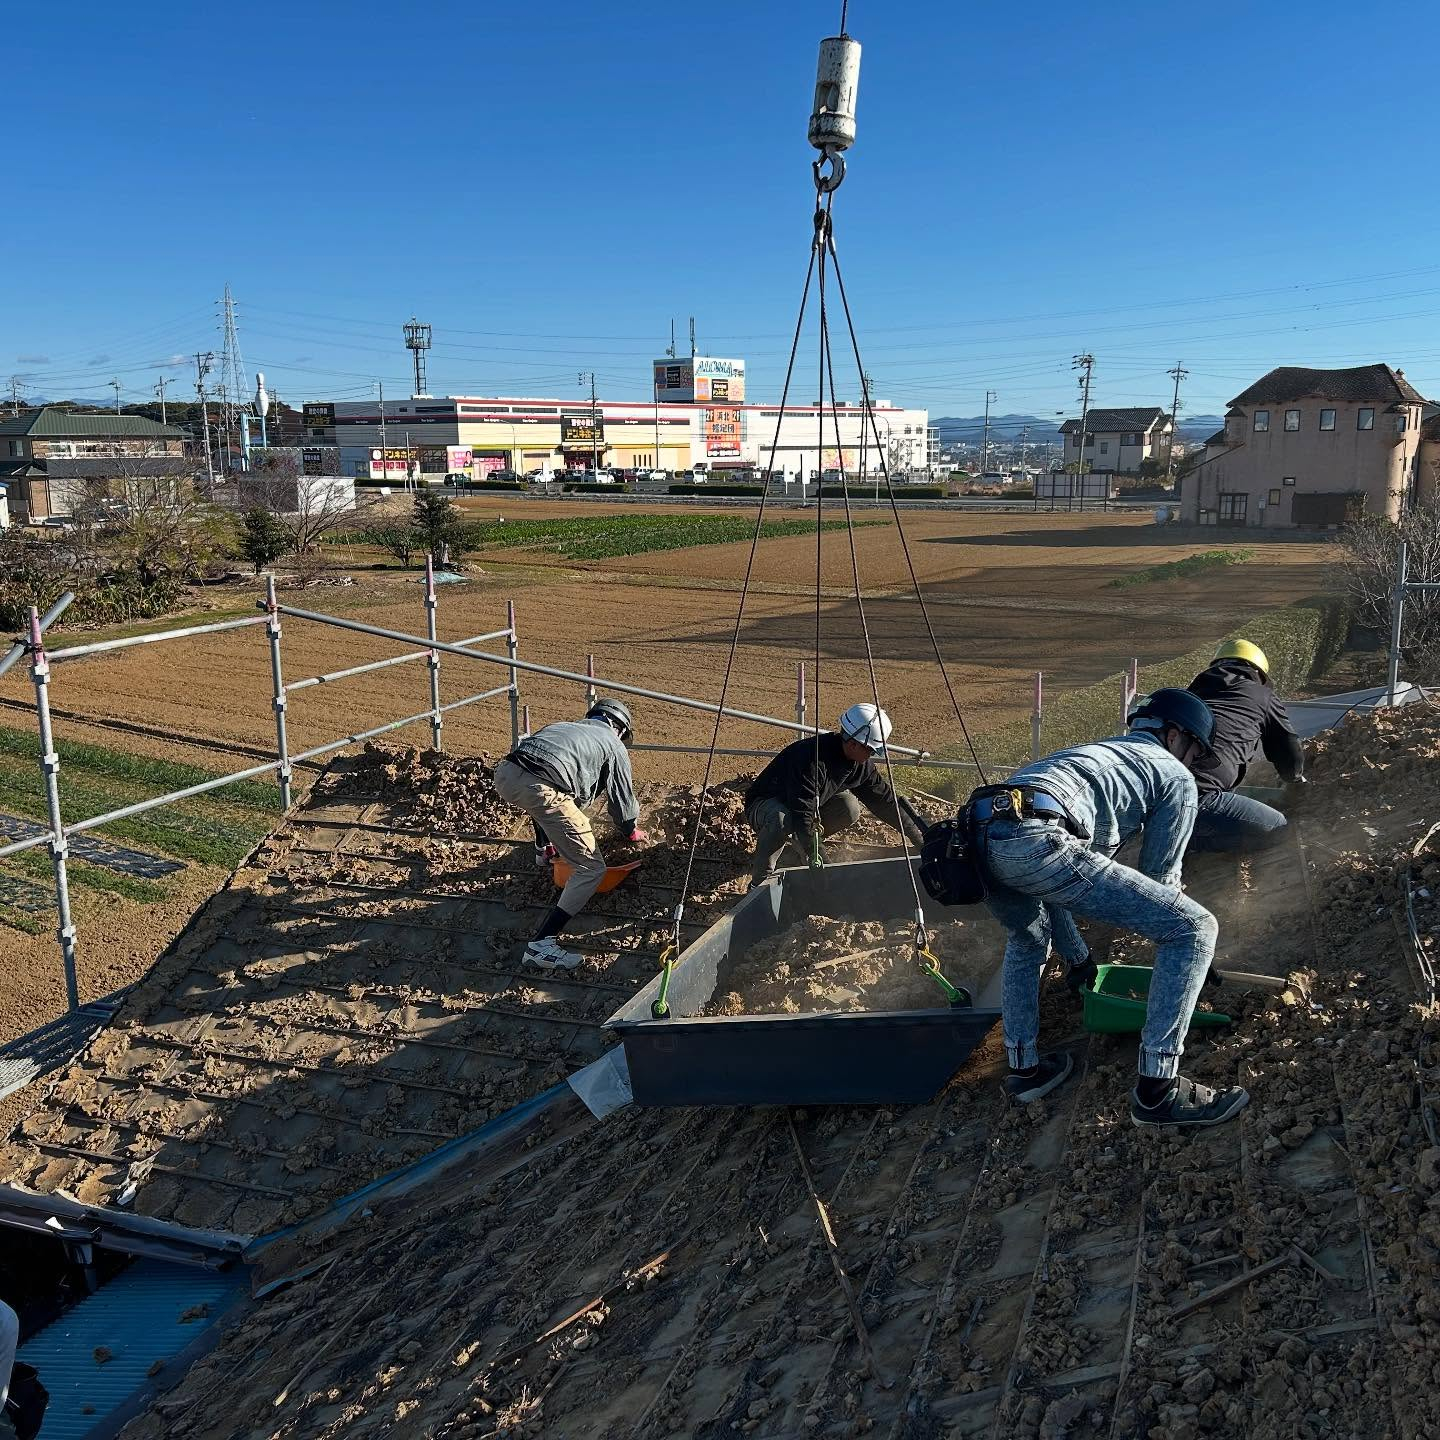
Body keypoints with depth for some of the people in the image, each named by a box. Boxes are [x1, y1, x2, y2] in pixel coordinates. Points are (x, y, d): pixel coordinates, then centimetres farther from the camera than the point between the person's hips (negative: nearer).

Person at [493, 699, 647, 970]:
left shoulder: (565, 725, 36)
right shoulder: (613, 745, 20)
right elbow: (622, 800, 25)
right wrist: (633, 831, 47)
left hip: (504, 773, 7)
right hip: (539, 789, -7)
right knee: (591, 868, 2)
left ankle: (544, 851, 57)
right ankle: (541, 944, -6)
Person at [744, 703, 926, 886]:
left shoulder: (862, 764, -10)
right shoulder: (811, 757, -36)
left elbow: (885, 798, 0)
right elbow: (801, 812, -38)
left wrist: (920, 836, 3)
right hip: (766, 803, -7)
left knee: (850, 808, -18)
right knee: (782, 820, -41)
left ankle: (796, 847, 4)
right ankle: (759, 883, -21)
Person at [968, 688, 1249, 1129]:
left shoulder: (1097, 753, 42)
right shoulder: (1174, 775, 21)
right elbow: (1160, 874, 24)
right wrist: (1188, 953, 42)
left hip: (979, 837, 8)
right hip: (1035, 842, -8)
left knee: (1027, 939, 40)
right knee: (1194, 928, 4)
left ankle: (1024, 1069, 36)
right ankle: (1157, 1089, 5)